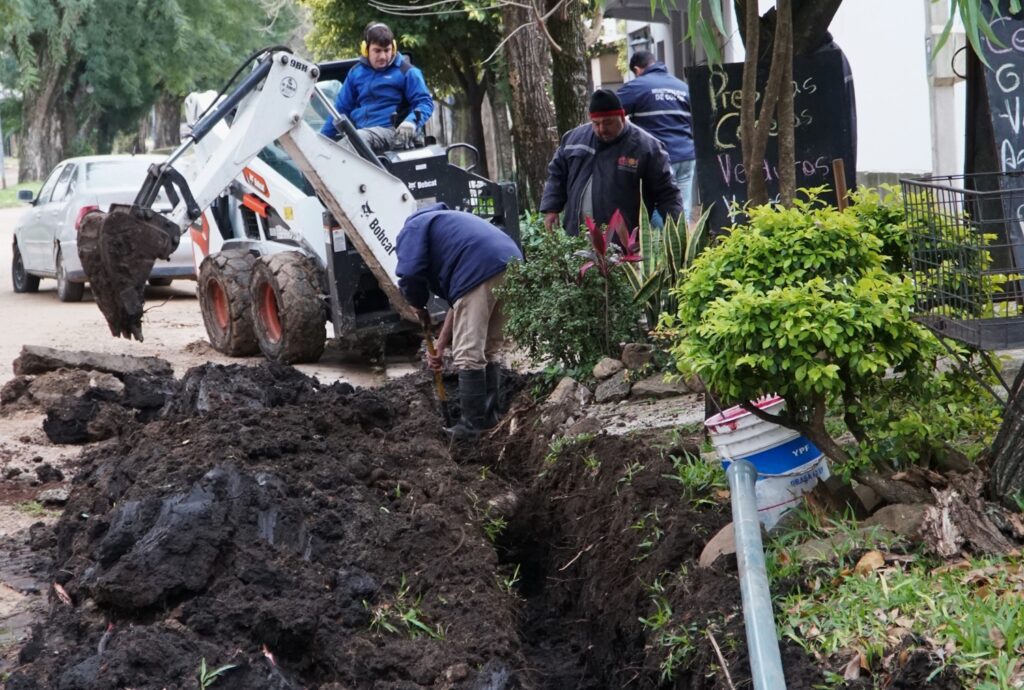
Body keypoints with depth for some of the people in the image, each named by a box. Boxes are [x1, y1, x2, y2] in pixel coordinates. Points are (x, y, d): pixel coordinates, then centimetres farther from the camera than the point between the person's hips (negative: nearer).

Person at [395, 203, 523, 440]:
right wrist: (441, 344, 32)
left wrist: (419, 309, 17)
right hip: (511, 265, 9)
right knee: (489, 351, 20)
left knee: (468, 354, -3)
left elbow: (410, 274, -3)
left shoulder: (413, 228, 17)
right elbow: (459, 299, 34)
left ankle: (473, 427, -1)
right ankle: (490, 418, 26)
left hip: (480, 271, -9)